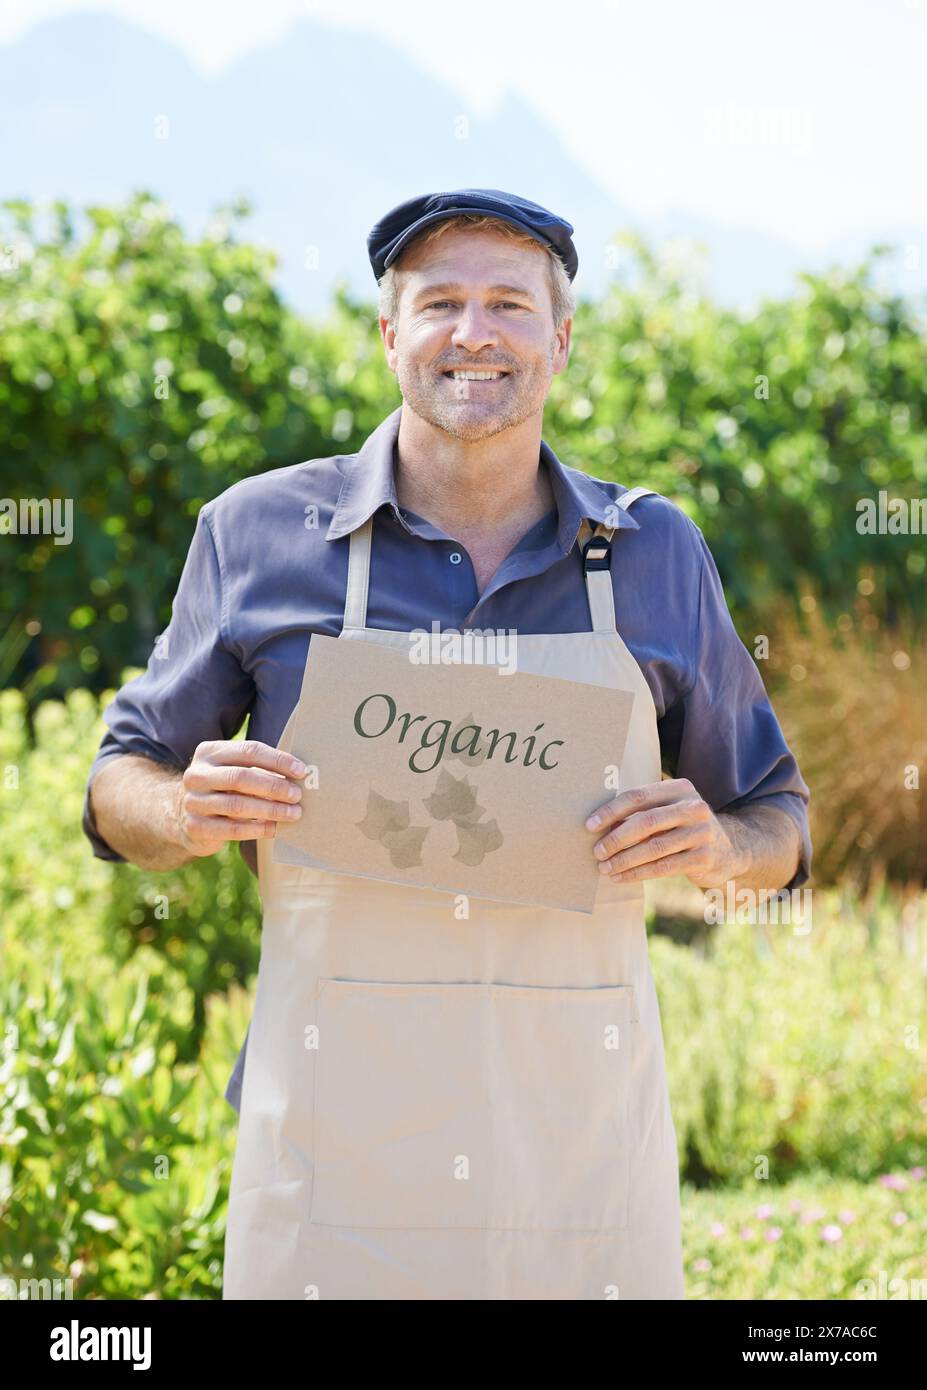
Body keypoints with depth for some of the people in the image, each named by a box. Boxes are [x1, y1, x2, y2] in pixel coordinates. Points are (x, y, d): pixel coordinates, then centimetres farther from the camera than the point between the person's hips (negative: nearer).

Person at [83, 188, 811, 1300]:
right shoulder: (257, 533, 4)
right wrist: (186, 812, -11)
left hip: (582, 1151, 1)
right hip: (334, 1136, -1)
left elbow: (776, 821, 16)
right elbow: (122, 789, 12)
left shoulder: (657, 553, 8)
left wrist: (718, 846, -7)